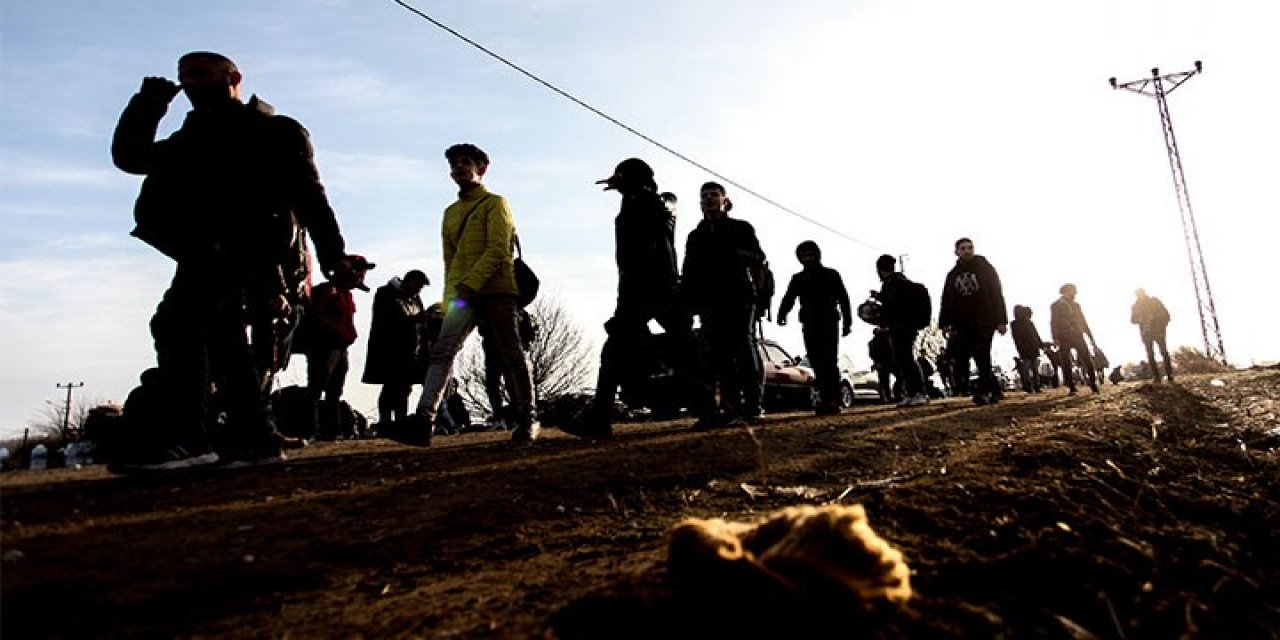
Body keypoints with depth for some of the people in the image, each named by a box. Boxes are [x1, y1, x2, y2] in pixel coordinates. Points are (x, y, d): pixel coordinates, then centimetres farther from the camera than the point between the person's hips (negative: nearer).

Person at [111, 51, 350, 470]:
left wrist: (333, 258, -11)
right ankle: (255, 439, 11)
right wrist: (147, 106, 13)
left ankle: (186, 436, -23)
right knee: (221, 336, 6)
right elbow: (129, 156, 25)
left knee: (176, 321, -21)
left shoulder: (277, 132, 8)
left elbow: (310, 197, -2)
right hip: (207, 251, 8)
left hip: (246, 243, -8)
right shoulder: (192, 140, 28)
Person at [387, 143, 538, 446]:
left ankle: (528, 418, 12)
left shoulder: (495, 203, 4)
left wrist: (471, 284, -19)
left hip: (497, 291, -5)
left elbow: (498, 250, -9)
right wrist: (450, 297, 11)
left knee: (512, 355, 1)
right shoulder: (450, 213, 23)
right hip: (462, 295, 5)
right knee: (442, 351, -13)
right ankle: (423, 419, -22)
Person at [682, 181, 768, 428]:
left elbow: (758, 257, -2)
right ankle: (731, 407, -4)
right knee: (719, 352, -5)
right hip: (709, 301, 3)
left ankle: (752, 406, -11)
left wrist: (733, 253, -21)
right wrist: (688, 302, 2)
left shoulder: (741, 228, 12)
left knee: (743, 347, -11)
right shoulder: (695, 236, 22)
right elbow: (689, 273, 16)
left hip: (739, 297, -3)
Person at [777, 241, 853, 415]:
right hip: (810, 326, 3)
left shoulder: (831, 275, 13)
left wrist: (847, 322, -4)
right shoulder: (798, 278, 17)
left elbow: (843, 299, 7)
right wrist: (781, 315, -17)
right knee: (817, 364, -2)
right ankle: (827, 399, 2)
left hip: (829, 324, -3)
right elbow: (788, 299, 2)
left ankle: (832, 401, -18)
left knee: (829, 362, -13)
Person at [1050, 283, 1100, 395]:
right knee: (1066, 364, -4)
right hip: (1064, 338, -3)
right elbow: (1053, 323, -1)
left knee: (1088, 361, -6)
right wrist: (1056, 339, -12)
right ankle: (1072, 388, 0)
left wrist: (1091, 337, 14)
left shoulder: (1076, 305, 20)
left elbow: (1083, 321, 20)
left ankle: (1093, 385, 2)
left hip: (1077, 336, 3)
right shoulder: (1055, 306, 5)